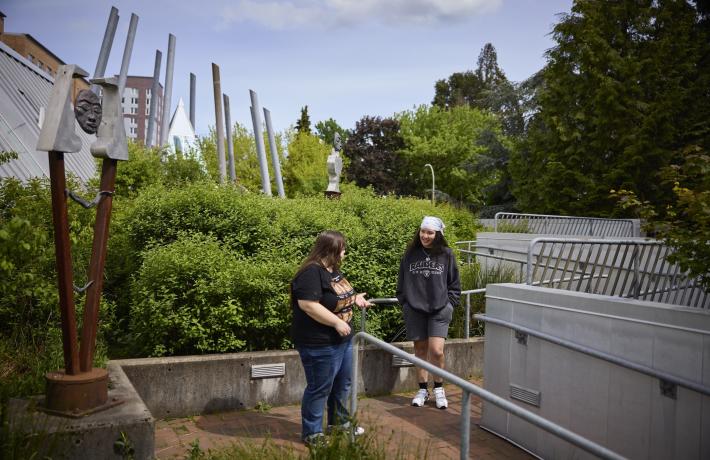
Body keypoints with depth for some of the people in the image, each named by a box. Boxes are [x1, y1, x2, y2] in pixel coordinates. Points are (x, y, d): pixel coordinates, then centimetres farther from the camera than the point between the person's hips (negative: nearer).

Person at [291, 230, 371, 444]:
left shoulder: (333, 270, 9)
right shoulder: (311, 273, -22)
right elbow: (308, 305, -30)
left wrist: (354, 298, 8)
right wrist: (337, 322, -27)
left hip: (342, 339, 10)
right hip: (320, 344, -10)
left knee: (342, 384, 22)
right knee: (319, 388, 2)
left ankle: (339, 422, 39)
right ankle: (312, 433, 18)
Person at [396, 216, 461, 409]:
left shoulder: (446, 254, -1)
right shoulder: (410, 254, 2)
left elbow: (454, 284, 7)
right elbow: (401, 283, 10)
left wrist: (449, 304, -1)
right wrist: (405, 303, 3)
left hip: (439, 310, -2)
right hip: (415, 310, 2)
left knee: (436, 350, -10)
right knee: (420, 350, 9)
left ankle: (439, 388, 14)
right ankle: (422, 390, 24)